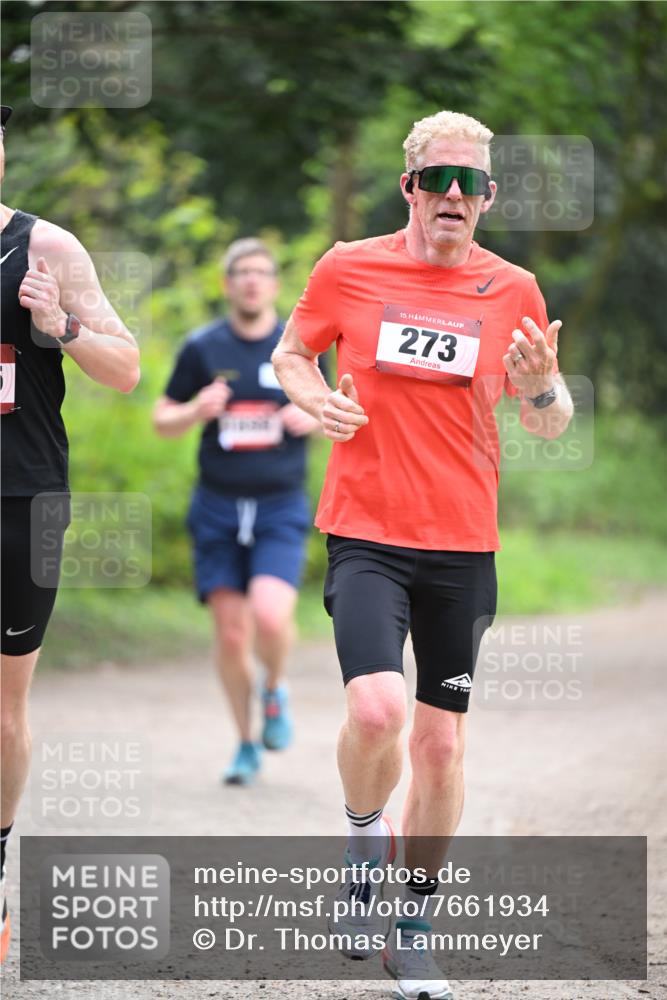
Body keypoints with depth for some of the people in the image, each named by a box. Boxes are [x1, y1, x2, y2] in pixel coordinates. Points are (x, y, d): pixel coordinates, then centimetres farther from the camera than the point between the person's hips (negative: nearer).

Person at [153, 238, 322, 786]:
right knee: (231, 634, 0)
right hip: (218, 509, 1)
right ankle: (247, 745, 18)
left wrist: (312, 419, -9)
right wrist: (197, 411, -14)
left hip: (281, 508, -1)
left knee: (270, 617, -22)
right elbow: (163, 421, 7)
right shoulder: (202, 348, 1)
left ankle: (277, 691, 11)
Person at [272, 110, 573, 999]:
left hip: (463, 545, 2)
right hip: (366, 536, -2)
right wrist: (318, 400, -6)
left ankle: (414, 927, 21)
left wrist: (541, 385, -14)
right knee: (377, 711, -23)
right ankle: (364, 847, 8)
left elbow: (551, 424, 9)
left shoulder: (514, 291, 3)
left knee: (442, 744, 4)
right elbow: (290, 353, 16)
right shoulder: (349, 270, -1)